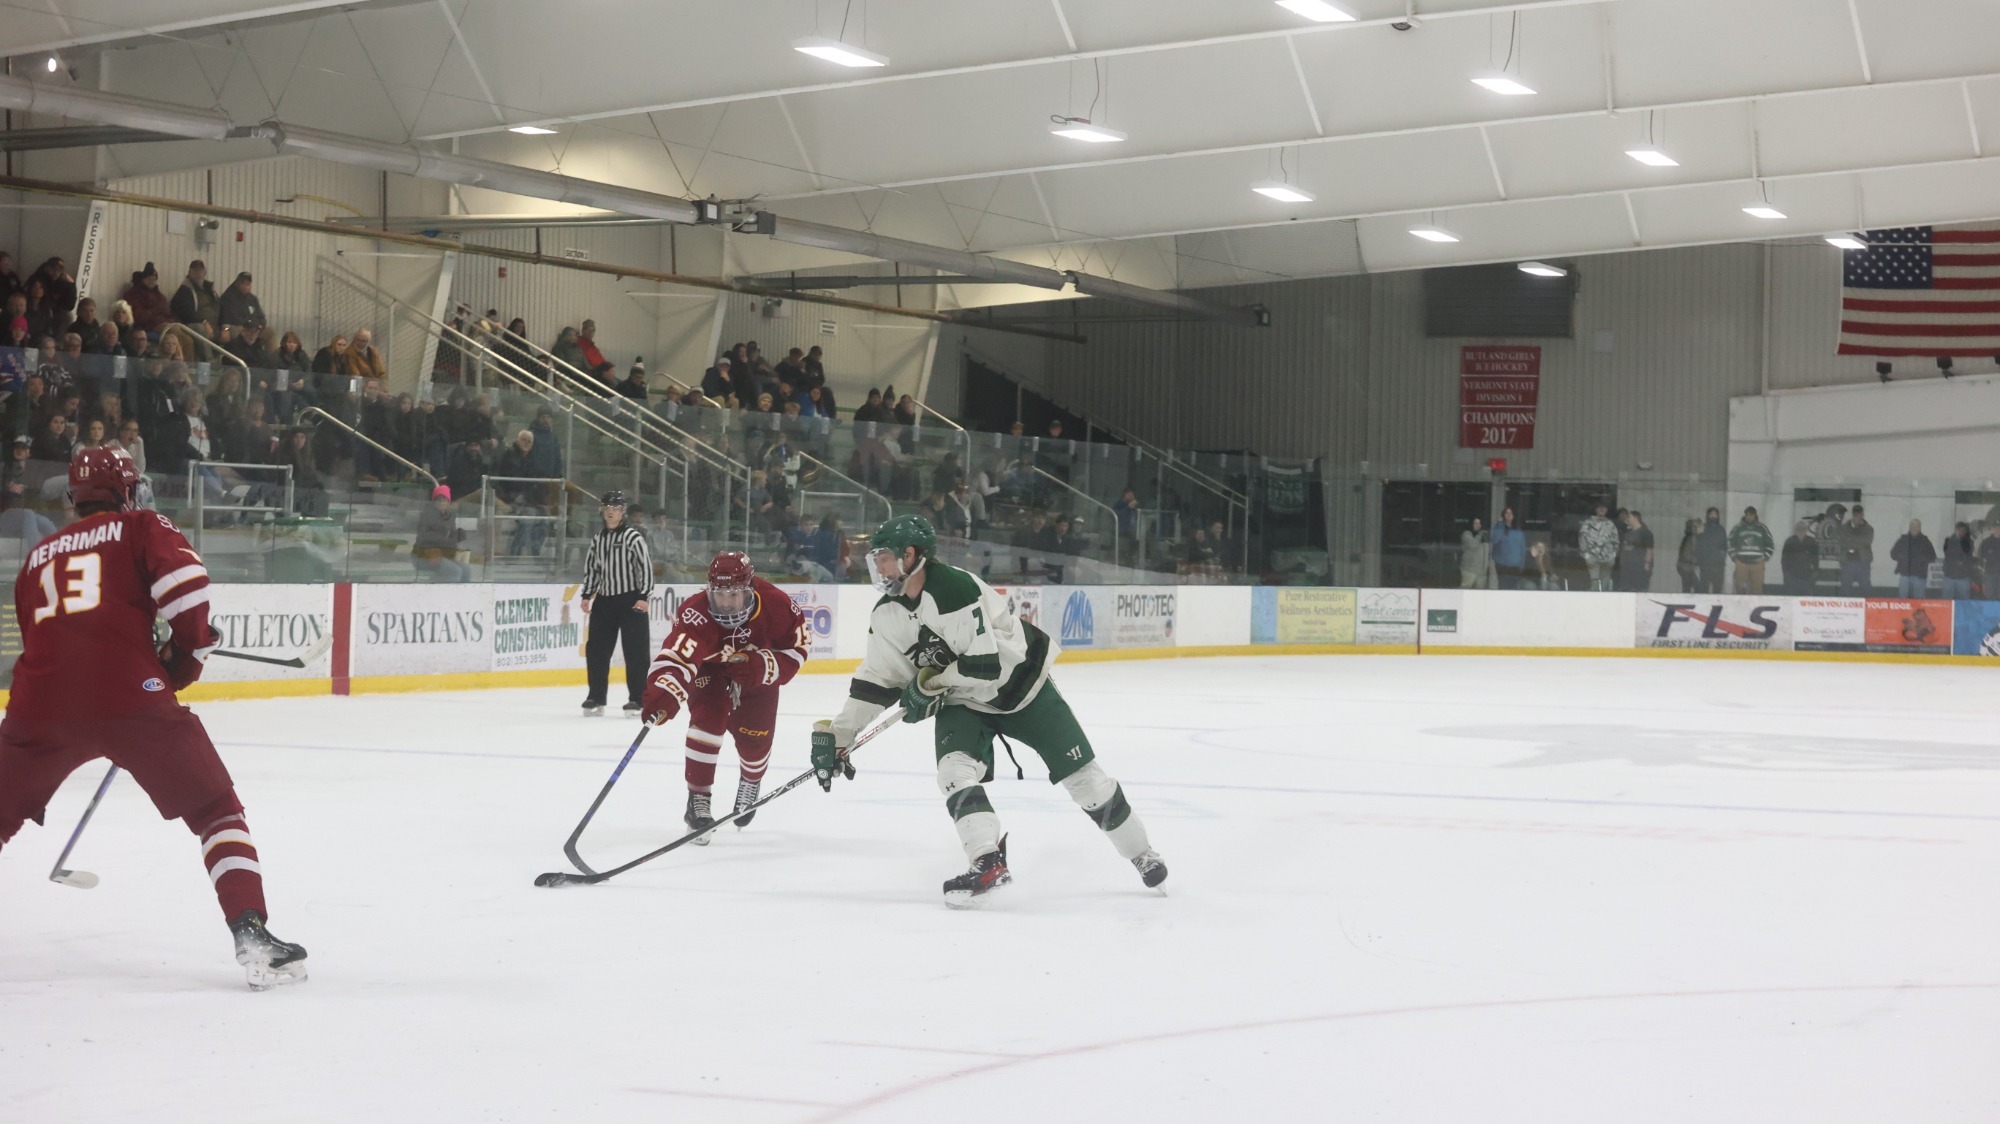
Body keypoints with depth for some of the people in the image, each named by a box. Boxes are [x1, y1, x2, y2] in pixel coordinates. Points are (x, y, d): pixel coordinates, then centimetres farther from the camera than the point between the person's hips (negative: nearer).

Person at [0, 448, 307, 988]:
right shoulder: (142, 528, 13)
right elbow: (184, 583, -6)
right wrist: (187, 651, 9)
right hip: (128, 695, -4)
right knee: (216, 811, 5)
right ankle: (252, 935, -9)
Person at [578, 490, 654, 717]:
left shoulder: (632, 536, -9)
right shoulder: (597, 539, 9)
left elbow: (646, 565, -12)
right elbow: (591, 567, 17)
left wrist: (644, 596, -16)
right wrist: (587, 595, 10)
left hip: (630, 600, -6)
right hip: (604, 600, 6)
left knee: (635, 650, -5)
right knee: (596, 648, 5)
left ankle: (638, 698, -1)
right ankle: (596, 697, 14)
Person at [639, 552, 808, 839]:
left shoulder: (776, 606, -32)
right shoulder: (696, 615, -39)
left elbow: (798, 645, -17)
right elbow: (675, 658, -52)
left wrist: (764, 667, -34)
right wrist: (663, 697, -70)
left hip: (758, 674, 2)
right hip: (710, 671, -2)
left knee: (755, 737, 0)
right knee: (707, 721, -25)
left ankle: (750, 784, 37)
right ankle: (698, 800, -10)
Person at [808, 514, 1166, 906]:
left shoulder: (955, 588, -30)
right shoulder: (887, 616, -6)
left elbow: (986, 664, -33)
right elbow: (875, 682, 0)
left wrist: (929, 684, -21)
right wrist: (835, 734, -6)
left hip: (1019, 683, -6)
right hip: (962, 701, 6)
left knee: (1080, 772, 1)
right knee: (955, 769, -22)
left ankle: (1141, 854, 18)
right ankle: (988, 863, -25)